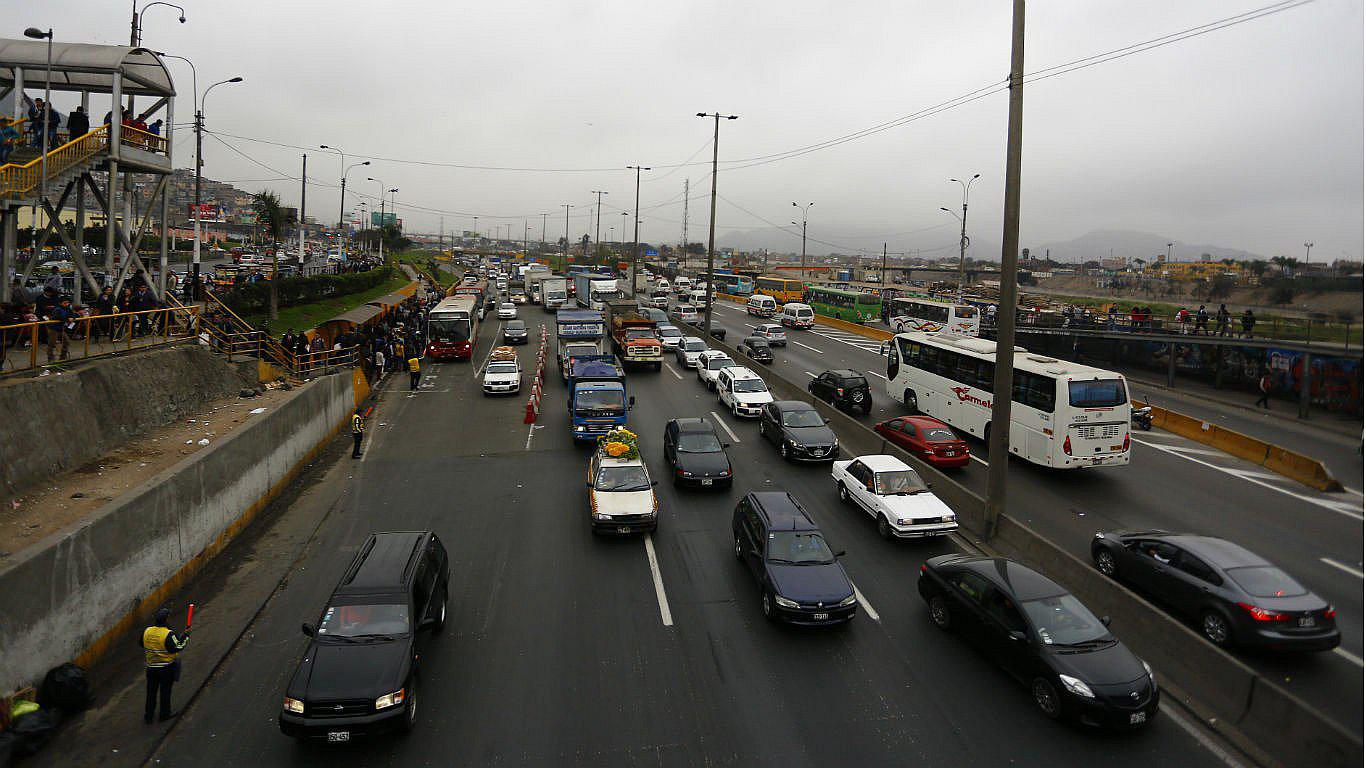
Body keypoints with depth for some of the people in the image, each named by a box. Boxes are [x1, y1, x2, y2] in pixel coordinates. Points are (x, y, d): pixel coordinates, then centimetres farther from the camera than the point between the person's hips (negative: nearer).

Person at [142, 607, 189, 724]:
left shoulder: (147, 631, -7)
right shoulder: (169, 635, -25)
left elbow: (142, 645, 8)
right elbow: (178, 648, -21)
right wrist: (185, 636, -11)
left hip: (151, 667, 5)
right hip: (167, 668, -5)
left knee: (151, 692, 18)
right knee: (165, 692, 12)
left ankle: (148, 715, 26)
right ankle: (165, 714, 25)